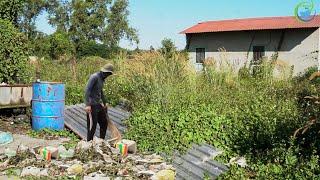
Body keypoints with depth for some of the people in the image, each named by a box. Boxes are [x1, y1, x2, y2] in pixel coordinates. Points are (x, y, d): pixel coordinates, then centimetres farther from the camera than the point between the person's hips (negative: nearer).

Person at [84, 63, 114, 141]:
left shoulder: (102, 79, 13)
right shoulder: (94, 77, -14)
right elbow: (87, 90, -21)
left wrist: (104, 103, 38)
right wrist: (87, 105, -28)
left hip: (98, 105, 9)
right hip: (92, 105, -9)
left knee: (104, 123, 13)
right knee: (92, 126, -4)